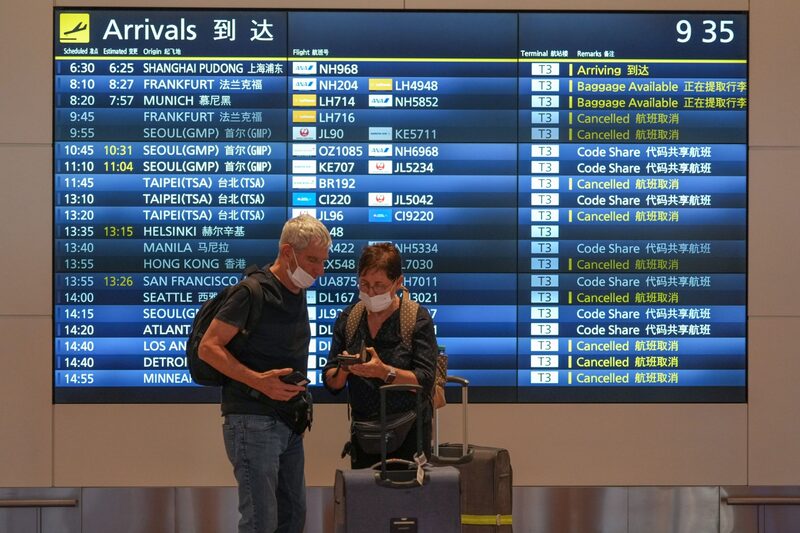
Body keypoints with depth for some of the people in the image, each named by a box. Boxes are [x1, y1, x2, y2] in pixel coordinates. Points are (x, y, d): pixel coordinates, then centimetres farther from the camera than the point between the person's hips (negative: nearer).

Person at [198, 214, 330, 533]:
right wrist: (258, 381, -26)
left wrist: (300, 410, 14)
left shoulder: (297, 294, 12)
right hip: (253, 422, -9)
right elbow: (207, 348, -17)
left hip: (287, 422, 9)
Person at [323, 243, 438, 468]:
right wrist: (343, 371, -17)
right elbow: (331, 383, 5)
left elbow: (425, 381, -14)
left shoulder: (419, 319, -7)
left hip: (408, 433, -3)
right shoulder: (347, 319, 4)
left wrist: (384, 371, -28)